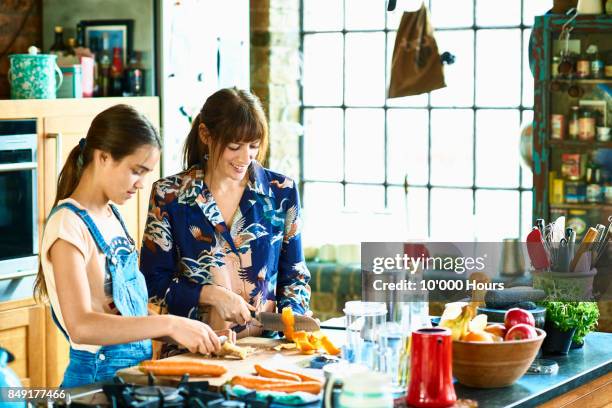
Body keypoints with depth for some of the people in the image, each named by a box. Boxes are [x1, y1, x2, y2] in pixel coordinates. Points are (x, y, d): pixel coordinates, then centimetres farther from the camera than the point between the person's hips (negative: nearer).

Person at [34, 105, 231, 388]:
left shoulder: (111, 215, 13)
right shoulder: (68, 225, -12)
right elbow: (80, 326, -24)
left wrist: (184, 333, 5)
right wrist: (170, 324, -26)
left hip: (138, 366, 8)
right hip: (99, 374, -8)